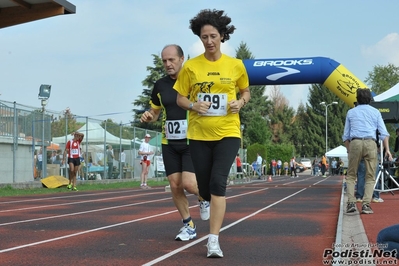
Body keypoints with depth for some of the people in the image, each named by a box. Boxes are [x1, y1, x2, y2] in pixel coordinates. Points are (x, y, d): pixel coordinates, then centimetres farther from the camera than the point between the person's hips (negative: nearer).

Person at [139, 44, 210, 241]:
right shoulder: (160, 85, 5)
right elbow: (155, 111, 18)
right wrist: (148, 116, -5)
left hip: (192, 142, -4)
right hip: (169, 143, 4)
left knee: (189, 184, -15)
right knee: (175, 186, 2)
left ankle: (204, 198, 21)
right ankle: (188, 226, 19)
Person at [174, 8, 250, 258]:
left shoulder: (236, 65, 0)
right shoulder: (190, 66, 0)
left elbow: (246, 92, 15)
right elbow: (180, 98, 7)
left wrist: (240, 102, -7)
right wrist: (193, 105, -14)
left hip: (227, 132, -2)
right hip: (199, 134, 2)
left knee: (218, 182, -18)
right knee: (204, 186, 8)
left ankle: (213, 240, -17)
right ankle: (212, 206, 45)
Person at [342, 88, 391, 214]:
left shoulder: (351, 112, 17)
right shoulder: (375, 112, 15)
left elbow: (346, 135, 16)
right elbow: (384, 133, 6)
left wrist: (349, 151, 22)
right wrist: (387, 149, 4)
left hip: (355, 143, 0)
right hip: (371, 144, 0)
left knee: (351, 175, 9)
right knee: (370, 177, 5)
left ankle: (351, 203, -6)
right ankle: (366, 204, -6)